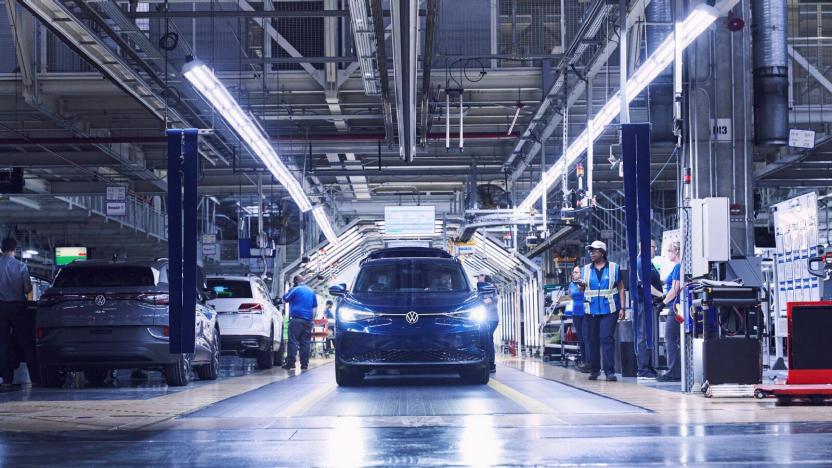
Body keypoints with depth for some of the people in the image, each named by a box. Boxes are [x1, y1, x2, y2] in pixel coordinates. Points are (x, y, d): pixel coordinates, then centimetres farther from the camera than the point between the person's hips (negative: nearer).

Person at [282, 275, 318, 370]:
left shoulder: (295, 289, -4)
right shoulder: (311, 291, 16)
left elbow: (285, 299, 3)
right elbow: (315, 306, 20)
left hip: (296, 319, -6)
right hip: (308, 320, 6)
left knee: (293, 341, -6)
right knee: (305, 342, 6)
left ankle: (290, 363, -11)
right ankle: (304, 364, 3)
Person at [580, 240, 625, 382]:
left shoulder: (614, 267, 4)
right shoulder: (586, 269, 12)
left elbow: (621, 288, 6)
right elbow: (582, 288, 14)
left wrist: (622, 308, -1)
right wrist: (581, 285, -11)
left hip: (609, 309, -3)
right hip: (592, 310, 3)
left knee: (607, 338, -13)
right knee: (593, 340, 7)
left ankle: (610, 371, -14)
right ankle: (594, 370, 17)